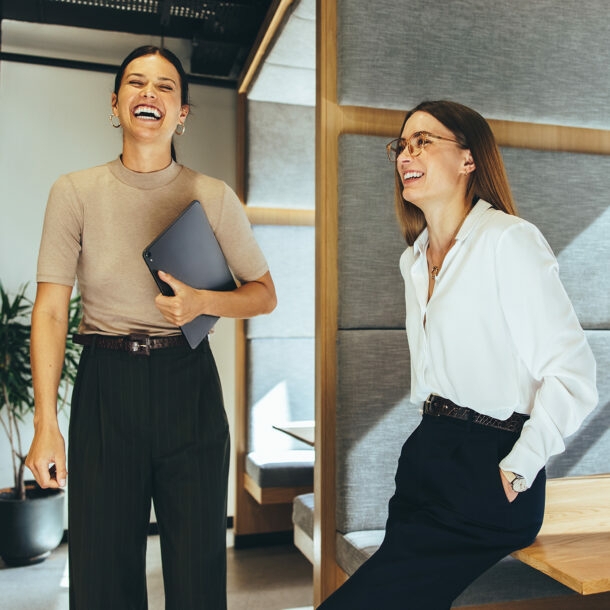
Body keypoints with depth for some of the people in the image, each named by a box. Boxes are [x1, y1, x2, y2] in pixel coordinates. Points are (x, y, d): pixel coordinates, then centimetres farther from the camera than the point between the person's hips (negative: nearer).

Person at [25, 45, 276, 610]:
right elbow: (50, 311, -2)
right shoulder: (75, 192, 2)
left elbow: (265, 295, 7)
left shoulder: (213, 196, 3)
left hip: (189, 384, 1)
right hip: (105, 387, 0)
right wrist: (45, 426, -7)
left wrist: (203, 302, -13)